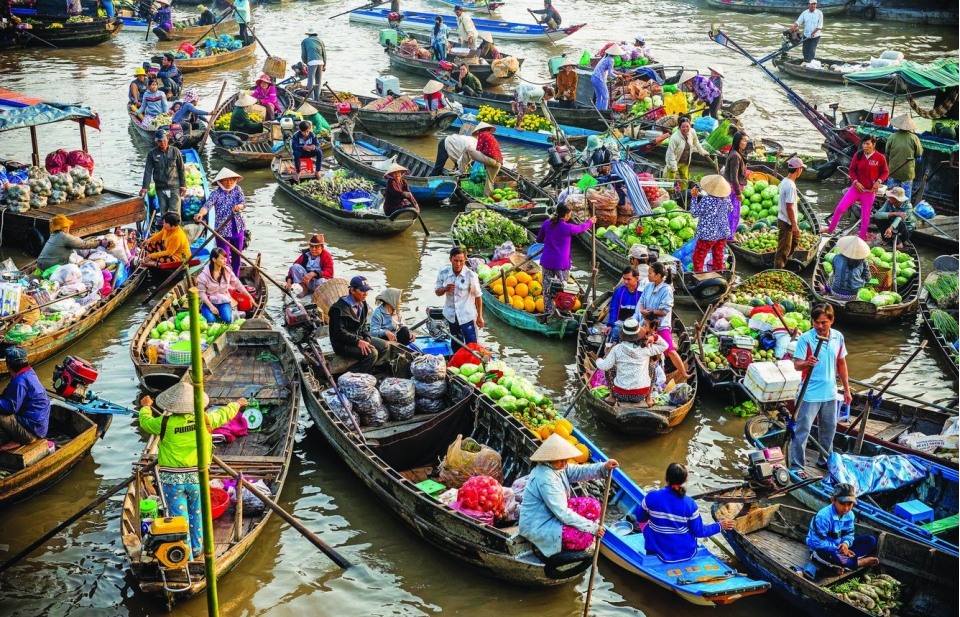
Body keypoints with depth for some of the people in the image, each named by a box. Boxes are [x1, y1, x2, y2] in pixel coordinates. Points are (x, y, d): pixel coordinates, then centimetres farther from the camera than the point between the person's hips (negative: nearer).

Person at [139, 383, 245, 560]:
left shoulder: (165, 423, -12)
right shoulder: (205, 420, -7)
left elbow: (145, 421, 8)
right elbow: (224, 414, 12)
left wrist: (146, 406, 30)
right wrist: (237, 404, 33)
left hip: (172, 479, -2)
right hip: (197, 477, 2)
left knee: (178, 516, 6)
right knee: (196, 514, 19)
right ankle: (197, 549, 32)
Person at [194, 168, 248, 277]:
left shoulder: (237, 189, 2)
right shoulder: (215, 193, -9)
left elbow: (243, 203, -9)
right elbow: (207, 205, -24)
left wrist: (239, 206, -34)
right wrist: (200, 214, -47)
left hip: (238, 229, 4)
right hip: (222, 231, -4)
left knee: (237, 257, 15)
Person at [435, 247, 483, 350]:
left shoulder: (471, 275, -16)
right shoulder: (443, 273, -7)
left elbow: (478, 296, -7)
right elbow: (437, 292, 4)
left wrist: (479, 316, -4)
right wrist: (445, 289, -20)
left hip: (467, 316, -4)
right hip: (451, 315, 4)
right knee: (456, 345, 20)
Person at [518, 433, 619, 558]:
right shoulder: (545, 479, -30)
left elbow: (579, 472, 1)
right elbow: (563, 514, -29)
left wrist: (603, 467, -16)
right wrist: (592, 528, -24)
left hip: (551, 514, 10)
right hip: (538, 527, -10)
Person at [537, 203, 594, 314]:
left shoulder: (546, 224, -2)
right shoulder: (568, 228, -13)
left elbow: (539, 239, 11)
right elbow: (581, 228, 9)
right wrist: (590, 222, 29)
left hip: (547, 262, 4)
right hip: (561, 263, -4)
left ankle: (548, 313, 14)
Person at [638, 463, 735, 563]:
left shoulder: (651, 497, -18)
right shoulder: (690, 503, -18)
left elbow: (640, 519, -1)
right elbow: (699, 532, -8)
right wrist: (720, 526, 7)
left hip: (658, 550, -1)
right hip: (686, 553, 2)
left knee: (645, 522, 27)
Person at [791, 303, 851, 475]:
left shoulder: (838, 338, 3)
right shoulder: (805, 338, -13)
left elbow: (841, 364, 12)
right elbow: (796, 364, -14)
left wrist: (847, 390, 14)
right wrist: (807, 363, -37)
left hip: (830, 393, 5)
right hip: (810, 394, -5)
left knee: (828, 429, 18)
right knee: (801, 430, -4)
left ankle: (824, 461, 35)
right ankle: (796, 466, 3)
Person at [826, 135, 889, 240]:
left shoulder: (880, 157, -10)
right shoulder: (858, 155, -5)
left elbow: (885, 172, 0)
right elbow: (852, 170, 4)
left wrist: (879, 181, -16)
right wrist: (855, 181, -10)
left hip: (869, 191, -2)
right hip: (856, 187, 2)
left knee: (865, 215, 7)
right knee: (840, 207, -3)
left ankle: (862, 237, 20)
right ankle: (830, 229, 12)